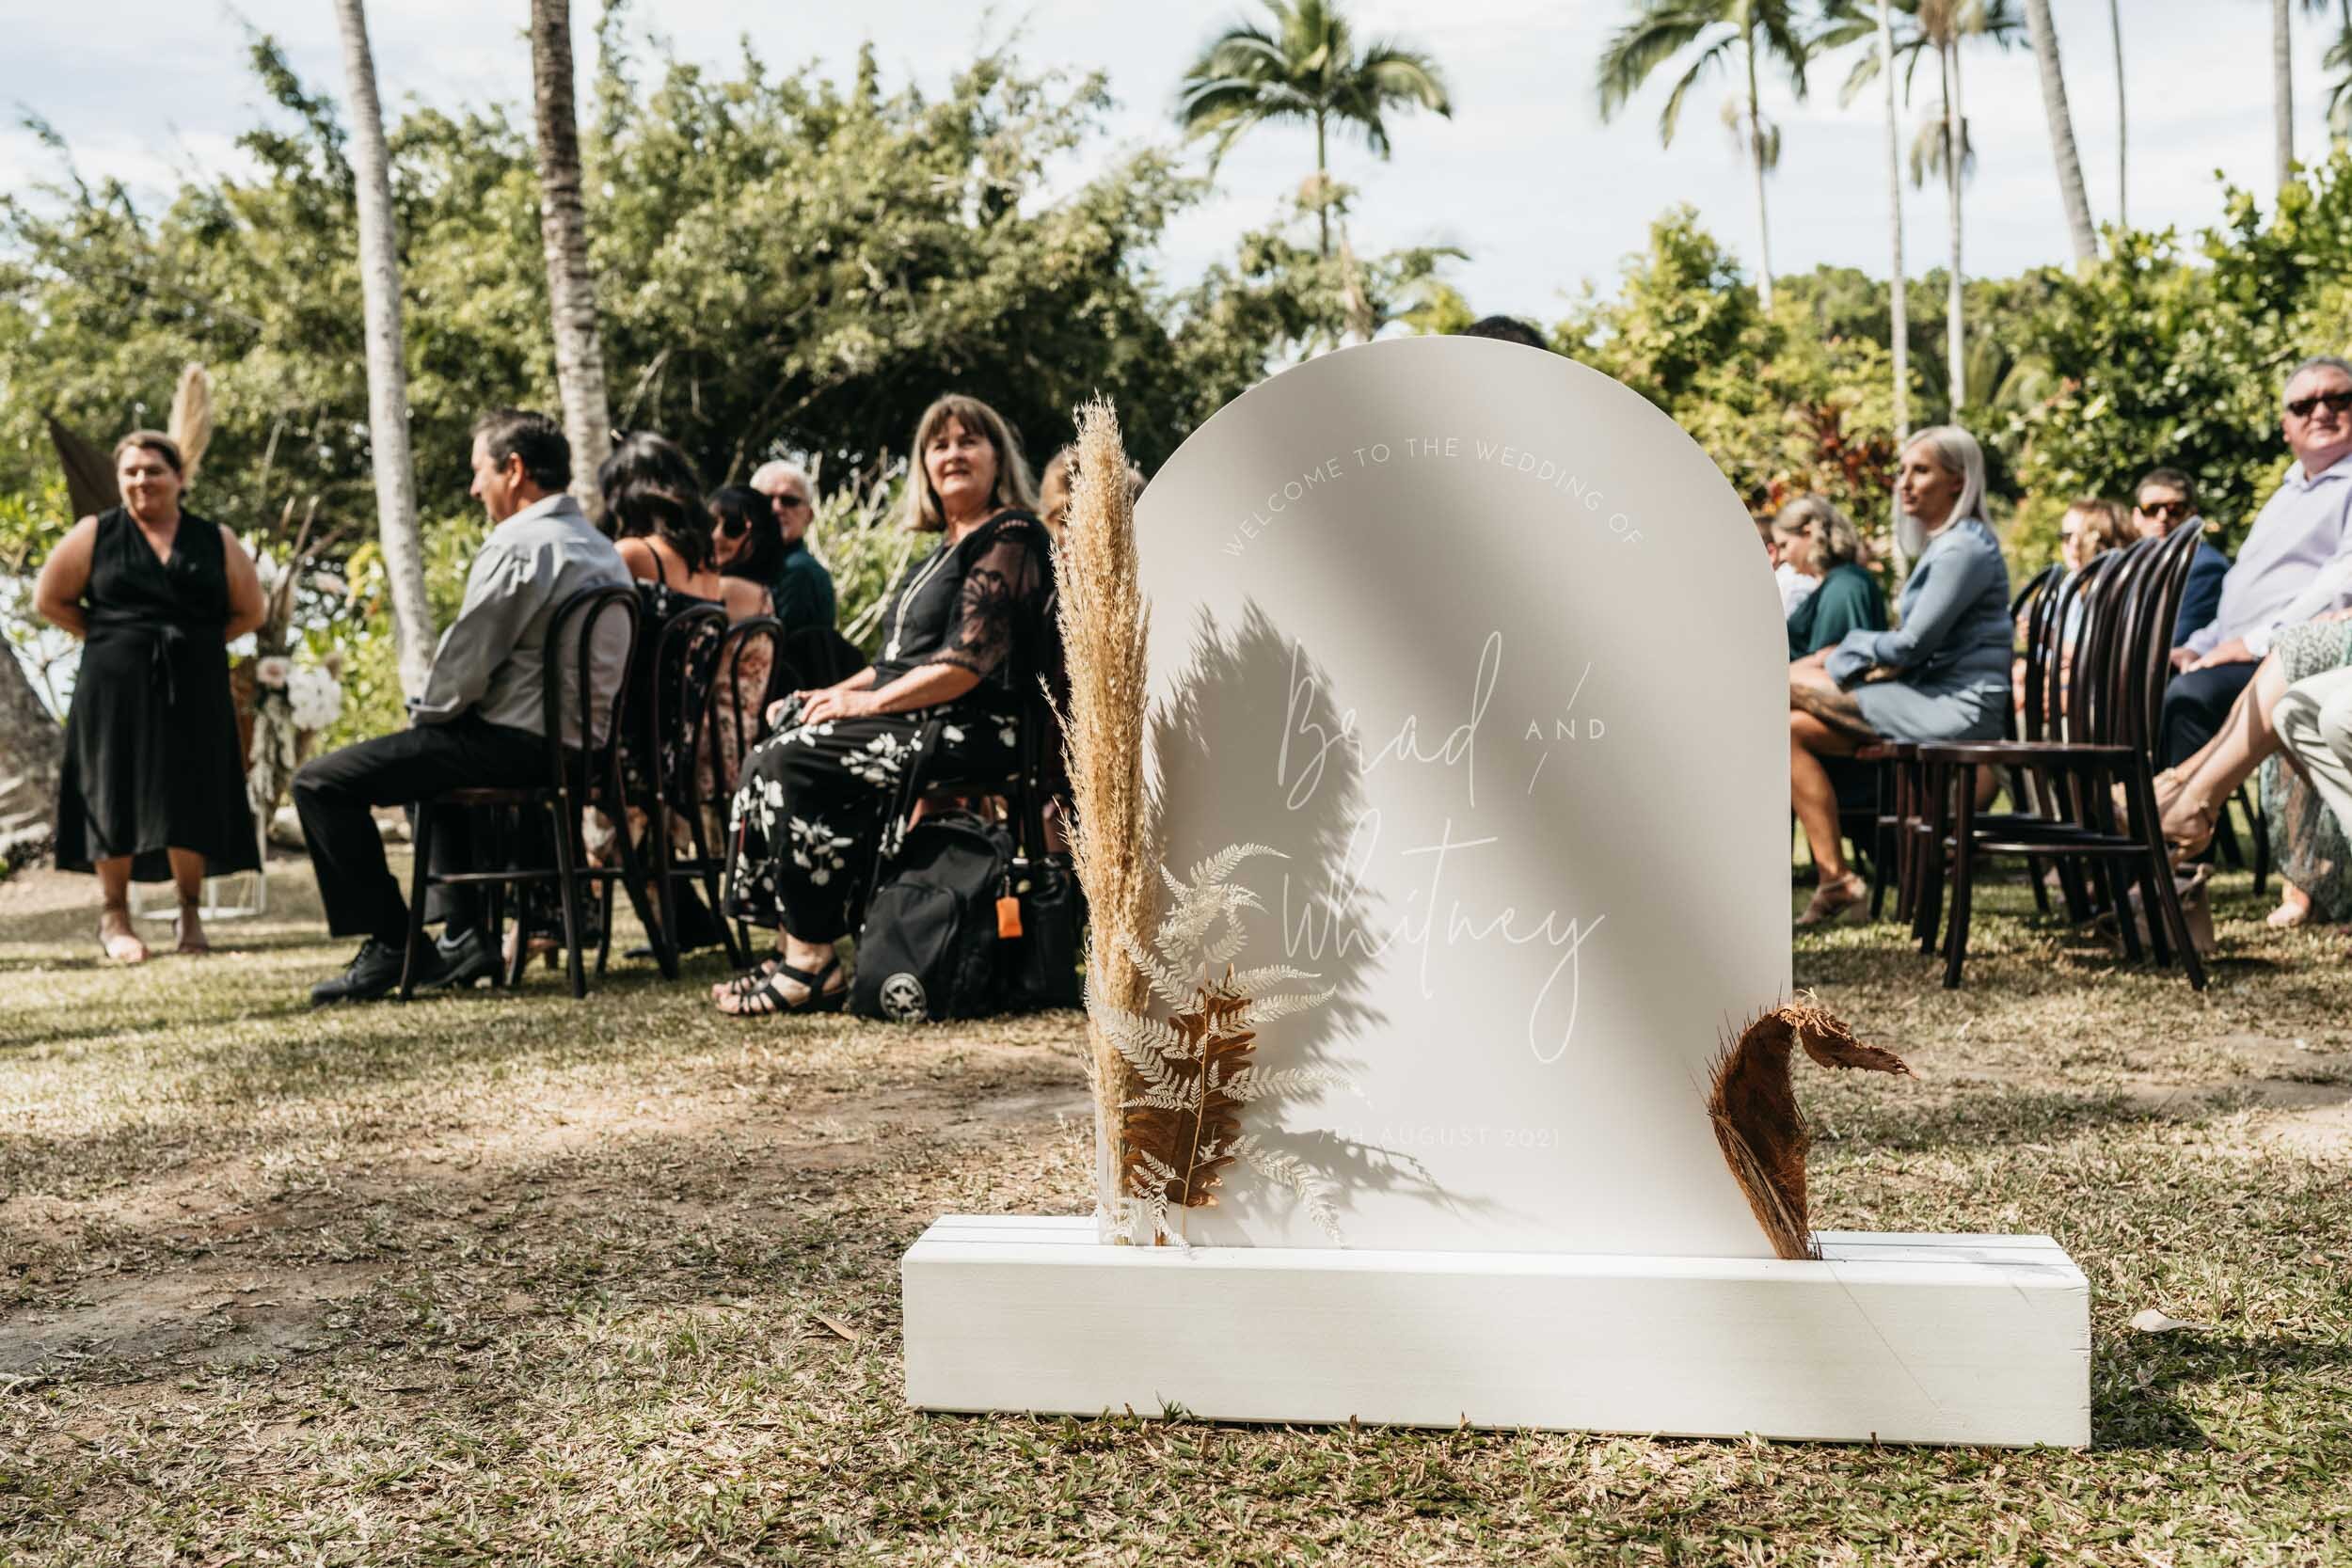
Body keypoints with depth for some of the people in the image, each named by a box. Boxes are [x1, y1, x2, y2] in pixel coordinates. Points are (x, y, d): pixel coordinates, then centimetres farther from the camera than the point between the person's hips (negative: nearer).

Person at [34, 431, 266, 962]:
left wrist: (196, 642, 2)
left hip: (194, 692, 1)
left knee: (191, 799, 0)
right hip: (116, 691, -1)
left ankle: (190, 915, 15)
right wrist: (107, 638, 0)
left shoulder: (216, 541, 7)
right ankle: (114, 918, 10)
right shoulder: (94, 535, 4)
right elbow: (49, 600, 8)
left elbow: (249, 610, 13)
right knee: (117, 796, 0)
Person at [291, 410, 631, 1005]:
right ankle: (462, 934, 27)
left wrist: (422, 711, 3)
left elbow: (465, 661, -17)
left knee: (321, 782, -4)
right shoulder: (599, 547, 14)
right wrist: (431, 714, 20)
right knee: (432, 753, 37)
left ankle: (387, 944, 0)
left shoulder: (517, 544, -15)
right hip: (580, 744, 10)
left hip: (519, 745, -10)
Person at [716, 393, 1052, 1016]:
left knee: (796, 762, -23)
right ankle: (792, 945, -11)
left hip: (974, 727, -10)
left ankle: (813, 964, -20)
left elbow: (971, 662, -18)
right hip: (916, 716, 10)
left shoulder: (1010, 536, -8)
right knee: (767, 759, -6)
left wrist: (869, 702, -14)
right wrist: (838, 692, 7)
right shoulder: (945, 549, 23)